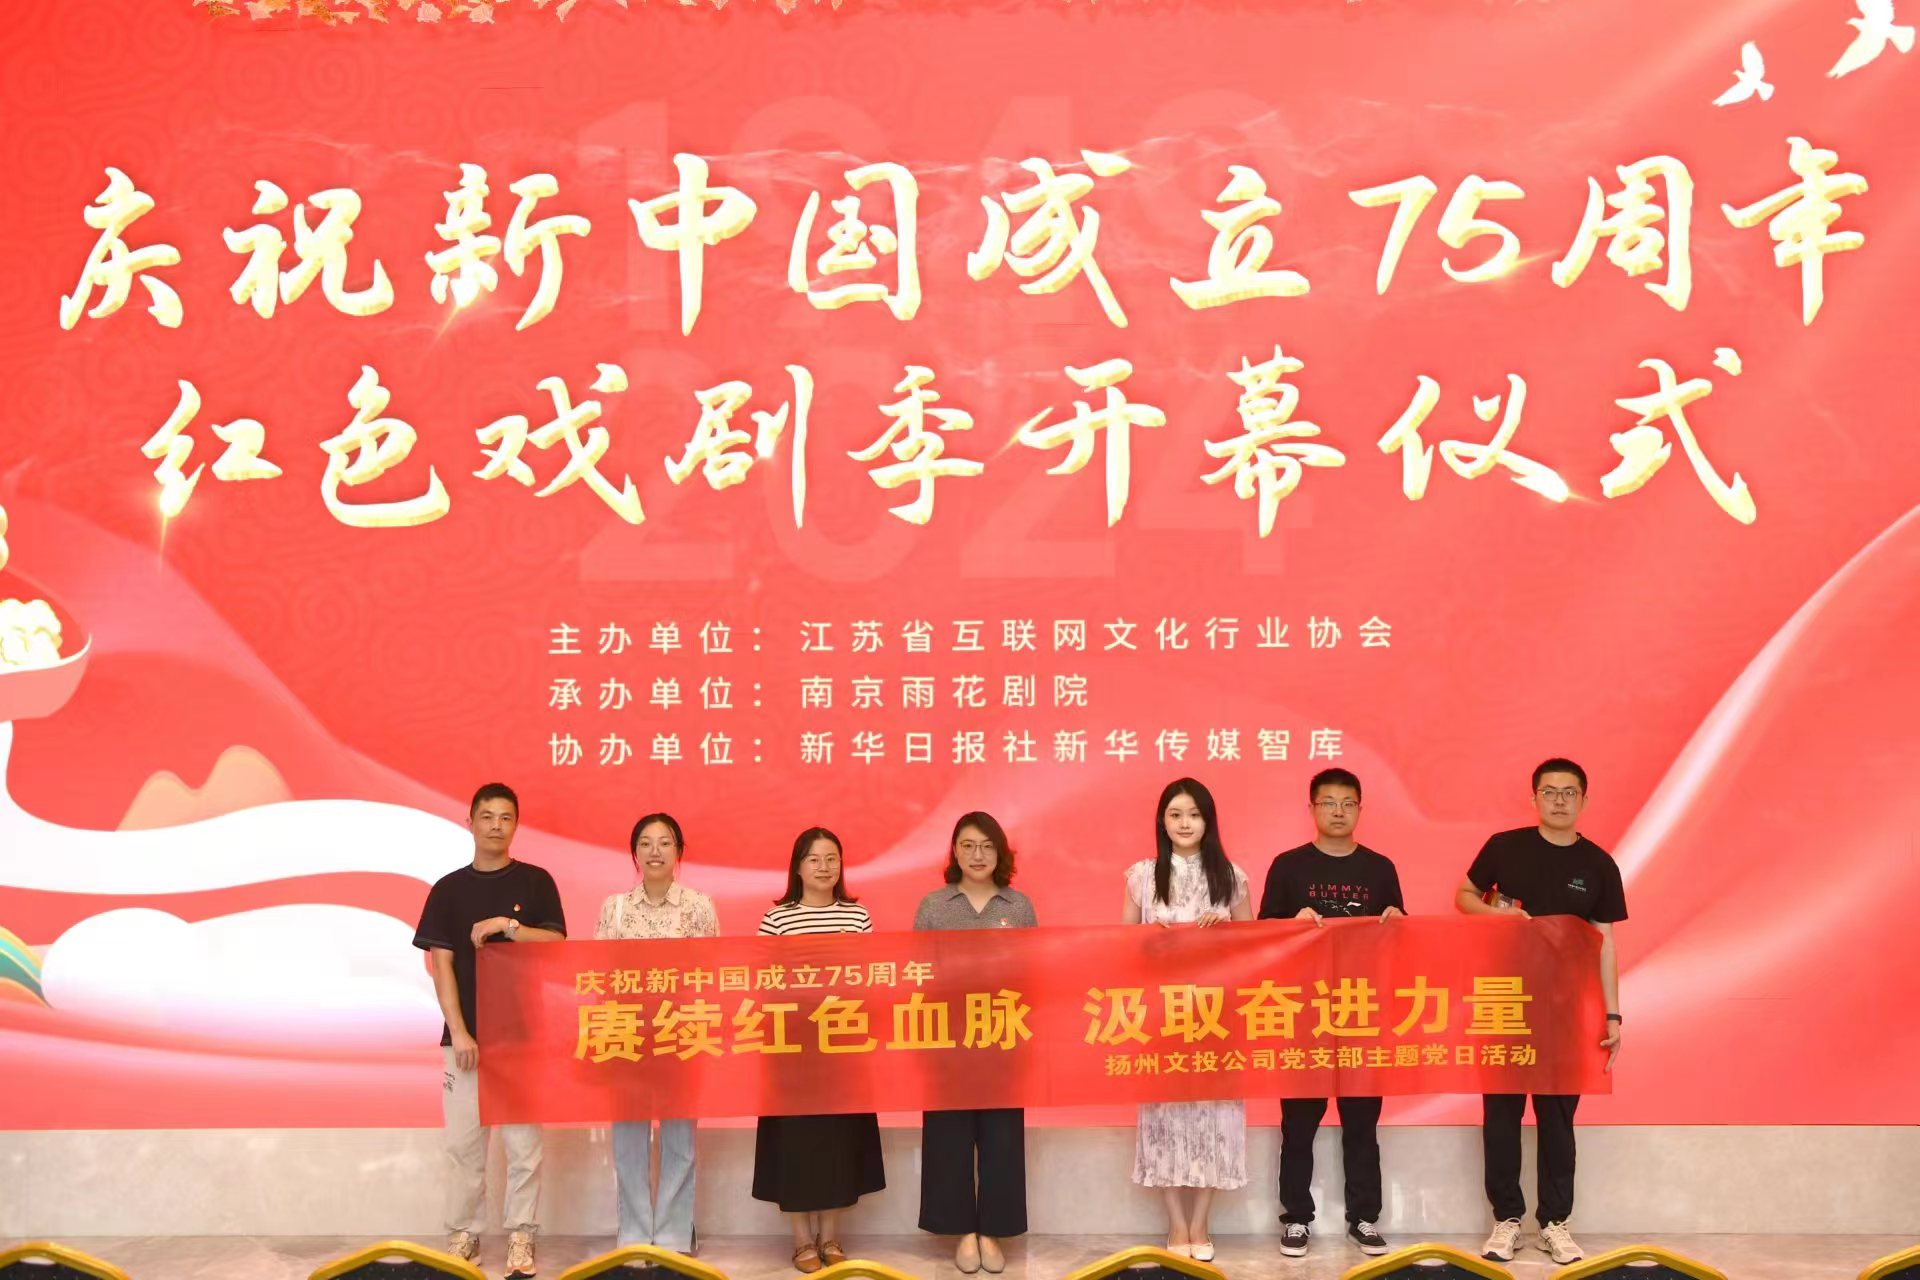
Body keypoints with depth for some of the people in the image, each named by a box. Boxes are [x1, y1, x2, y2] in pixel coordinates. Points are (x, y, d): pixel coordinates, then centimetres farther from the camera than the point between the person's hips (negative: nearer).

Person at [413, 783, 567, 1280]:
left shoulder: (536, 881, 3)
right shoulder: (448, 888, 5)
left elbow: (555, 945, -3)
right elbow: (441, 964, 1)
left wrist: (508, 926, -17)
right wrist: (458, 1032, -8)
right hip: (465, 1035, 1)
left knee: (524, 1142, 1)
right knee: (463, 1142, 5)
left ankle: (521, 1237, 9)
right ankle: (463, 1234, 16)